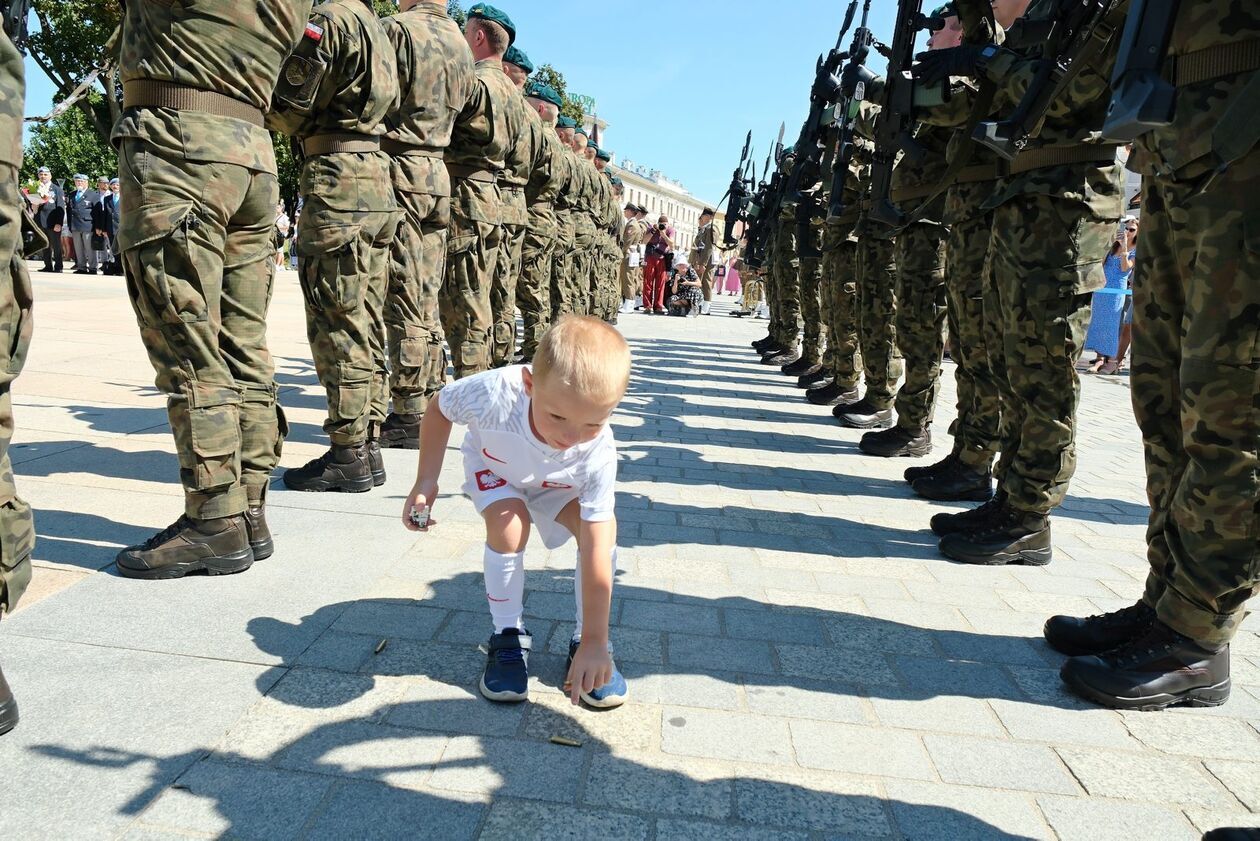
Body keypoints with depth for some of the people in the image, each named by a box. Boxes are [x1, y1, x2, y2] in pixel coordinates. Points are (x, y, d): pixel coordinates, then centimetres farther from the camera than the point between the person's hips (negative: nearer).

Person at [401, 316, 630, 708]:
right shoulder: (494, 394, -44)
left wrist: (595, 642, -36)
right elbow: (441, 407, -18)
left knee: (603, 530, -24)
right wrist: (426, 481, -19)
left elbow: (596, 552, -37)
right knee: (508, 523, -30)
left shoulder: (598, 455, -40)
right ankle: (508, 636, -7)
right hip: (494, 469, 0)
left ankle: (584, 642, -3)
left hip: (559, 484, 1)